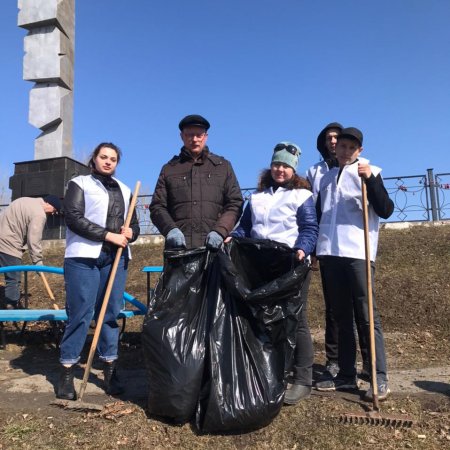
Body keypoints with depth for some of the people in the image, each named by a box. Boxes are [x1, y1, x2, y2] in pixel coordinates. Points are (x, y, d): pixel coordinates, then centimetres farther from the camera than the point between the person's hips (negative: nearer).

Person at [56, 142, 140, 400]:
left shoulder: (124, 190, 20)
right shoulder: (80, 183, 6)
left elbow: (135, 225, 20)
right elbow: (73, 218, -8)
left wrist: (130, 233, -4)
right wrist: (109, 235, -15)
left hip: (115, 258, 4)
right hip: (84, 256, -4)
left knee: (111, 313, 4)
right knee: (80, 314, -5)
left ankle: (110, 370, 13)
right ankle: (67, 373, 8)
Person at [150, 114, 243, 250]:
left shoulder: (222, 166, 17)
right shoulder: (169, 169, 17)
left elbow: (235, 203, 9)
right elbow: (157, 207, 12)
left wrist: (220, 230, -9)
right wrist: (170, 229, -9)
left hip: (214, 246, 0)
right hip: (178, 247, 1)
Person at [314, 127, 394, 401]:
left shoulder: (369, 172, 3)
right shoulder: (327, 177, 17)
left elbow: (386, 210, -8)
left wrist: (371, 179, -20)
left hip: (358, 253, -5)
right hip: (330, 254, 5)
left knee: (367, 315, -6)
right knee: (342, 316, 9)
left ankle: (380, 378, 2)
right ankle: (347, 375, 16)